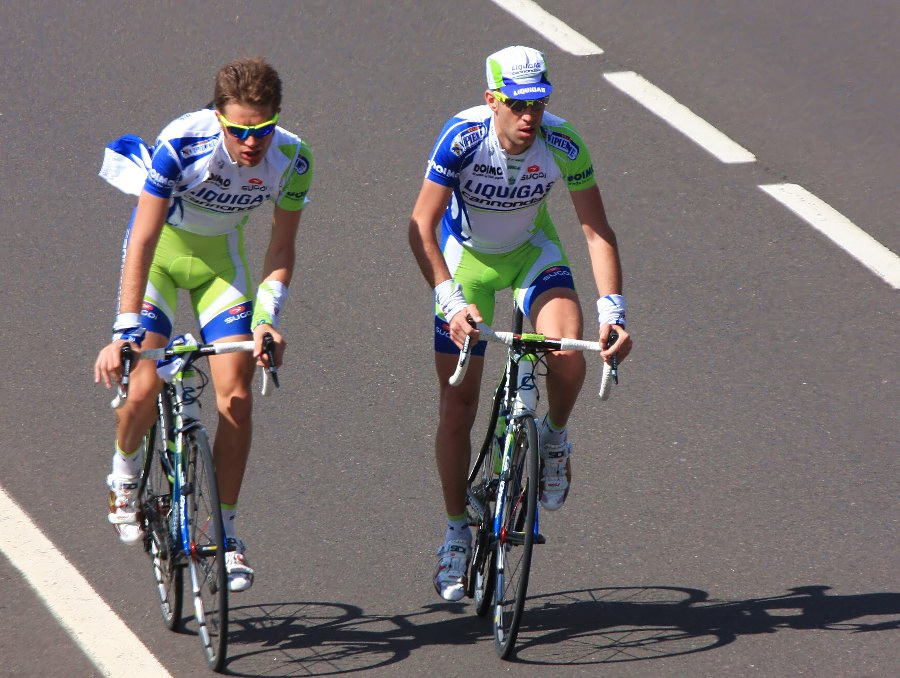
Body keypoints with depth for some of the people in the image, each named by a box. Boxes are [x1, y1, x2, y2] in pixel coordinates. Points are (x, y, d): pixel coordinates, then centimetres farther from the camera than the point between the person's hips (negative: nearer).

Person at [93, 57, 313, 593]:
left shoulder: (292, 160, -24)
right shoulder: (182, 143, -34)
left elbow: (281, 249, -11)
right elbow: (144, 239, -32)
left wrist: (267, 317, -26)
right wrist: (125, 331, -38)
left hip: (219, 253, 2)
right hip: (161, 245, -2)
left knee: (236, 394, -10)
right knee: (145, 386, -14)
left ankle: (225, 531, 1)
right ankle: (125, 479, 18)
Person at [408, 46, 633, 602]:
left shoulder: (562, 144, -26)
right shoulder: (463, 137, -31)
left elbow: (597, 230, -21)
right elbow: (422, 227, -31)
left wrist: (613, 311, -32)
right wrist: (452, 302, -43)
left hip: (531, 251, 1)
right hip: (466, 255, -1)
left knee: (569, 354, -28)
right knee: (458, 402, -3)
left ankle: (554, 439, 5)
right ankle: (456, 532, 11)